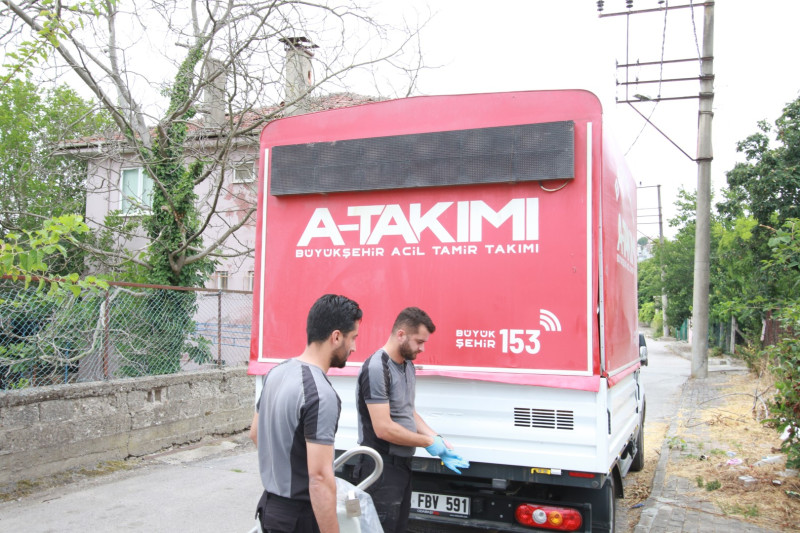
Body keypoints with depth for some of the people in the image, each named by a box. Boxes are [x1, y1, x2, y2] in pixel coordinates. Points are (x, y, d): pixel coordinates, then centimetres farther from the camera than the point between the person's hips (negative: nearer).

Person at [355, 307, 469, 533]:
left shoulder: (408, 365, 8)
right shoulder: (376, 369, -21)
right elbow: (383, 428, -24)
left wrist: (438, 440, 2)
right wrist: (428, 442, -14)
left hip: (403, 462, 9)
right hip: (381, 466, -9)